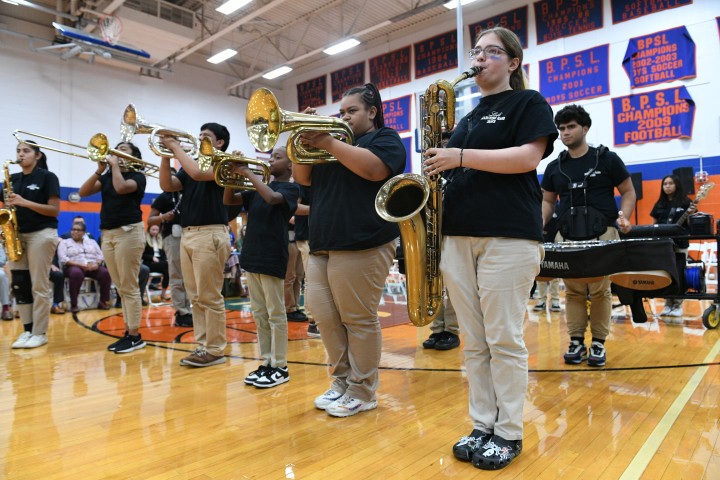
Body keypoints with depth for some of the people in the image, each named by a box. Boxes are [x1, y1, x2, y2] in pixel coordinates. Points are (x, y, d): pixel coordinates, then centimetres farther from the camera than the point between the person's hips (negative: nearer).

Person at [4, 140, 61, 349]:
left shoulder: (48, 177, -2)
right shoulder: (12, 179, 14)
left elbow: (55, 210, -9)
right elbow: (8, 206, 18)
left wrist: (25, 202, -18)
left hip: (42, 234, -6)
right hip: (17, 235, 6)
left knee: (39, 286, -3)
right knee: (19, 285, 5)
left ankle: (40, 333, 4)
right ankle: (27, 330, 14)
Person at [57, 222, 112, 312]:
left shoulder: (92, 242, 23)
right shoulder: (64, 242, 13)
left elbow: (100, 256, 13)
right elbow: (63, 259, -2)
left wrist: (97, 264, -11)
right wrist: (81, 265, -16)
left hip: (93, 267, 3)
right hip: (74, 267, -3)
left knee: (106, 273, -29)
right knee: (77, 273, -40)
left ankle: (103, 301, -17)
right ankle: (73, 304, -30)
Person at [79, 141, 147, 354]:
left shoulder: (138, 176, -1)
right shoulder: (106, 177, 16)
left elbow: (121, 188, -22)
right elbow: (83, 192, 4)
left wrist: (115, 165, -8)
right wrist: (99, 170, -4)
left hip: (129, 232, -7)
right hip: (107, 234, 7)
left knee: (129, 287, -6)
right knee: (121, 288, 10)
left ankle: (135, 336, -1)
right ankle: (128, 332, 16)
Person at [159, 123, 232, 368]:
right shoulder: (192, 164, 20)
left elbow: (198, 173, -22)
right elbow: (167, 185, 8)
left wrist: (176, 147, -11)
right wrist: (166, 154, 0)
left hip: (210, 235, -8)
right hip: (187, 235, 8)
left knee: (210, 297, -5)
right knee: (196, 298, 9)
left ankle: (215, 350, 3)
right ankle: (203, 346, 17)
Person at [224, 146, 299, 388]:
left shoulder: (290, 188, -3)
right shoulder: (259, 189, 18)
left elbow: (272, 198, -24)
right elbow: (229, 200, 11)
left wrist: (248, 173, -17)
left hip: (272, 258, -7)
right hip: (252, 256, 7)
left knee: (275, 315, -1)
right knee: (259, 314, 11)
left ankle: (280, 367, 8)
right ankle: (266, 363, 21)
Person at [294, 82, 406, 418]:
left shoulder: (385, 138, 5)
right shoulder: (335, 139, 25)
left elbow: (373, 169, -18)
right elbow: (302, 178, 17)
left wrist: (328, 143, -14)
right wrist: (305, 139, 3)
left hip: (361, 245, -7)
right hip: (322, 245, 8)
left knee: (358, 320, -2)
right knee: (324, 316, 6)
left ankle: (363, 392, 12)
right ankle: (342, 380, 22)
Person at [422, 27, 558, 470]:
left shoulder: (528, 102, 7)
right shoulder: (467, 119, 24)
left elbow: (528, 157, -10)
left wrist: (461, 157, -13)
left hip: (508, 236, -6)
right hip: (458, 236, 6)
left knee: (505, 340, -1)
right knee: (475, 342, 8)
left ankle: (510, 433, 14)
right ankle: (482, 425, 20)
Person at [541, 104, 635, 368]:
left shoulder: (607, 159, 4)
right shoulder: (554, 167, 11)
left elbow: (628, 192, 8)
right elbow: (547, 201, 17)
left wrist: (623, 217, -10)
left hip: (602, 235, -2)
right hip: (567, 237, 2)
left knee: (600, 290, -1)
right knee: (573, 291, 2)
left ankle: (598, 344, 12)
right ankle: (576, 342, 11)